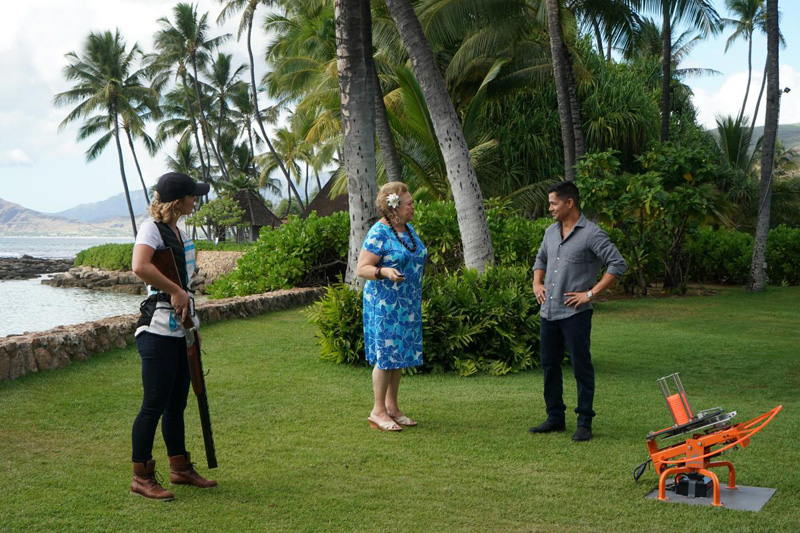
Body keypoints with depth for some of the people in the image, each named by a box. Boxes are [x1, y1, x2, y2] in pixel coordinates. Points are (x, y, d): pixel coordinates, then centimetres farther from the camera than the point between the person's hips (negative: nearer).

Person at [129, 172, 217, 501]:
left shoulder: (179, 232, 15)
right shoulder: (152, 228, -11)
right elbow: (140, 267, -31)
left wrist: (193, 325, 17)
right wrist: (176, 292, -23)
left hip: (180, 330, 9)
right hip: (158, 330, -9)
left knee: (177, 403, 16)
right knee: (154, 404, -4)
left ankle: (180, 468, 27)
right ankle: (141, 477, 7)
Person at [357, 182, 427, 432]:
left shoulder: (409, 229, 11)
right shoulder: (379, 233, -15)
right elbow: (362, 268, -16)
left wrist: (415, 302, 22)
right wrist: (385, 272, -34)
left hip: (408, 303, 8)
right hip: (384, 302, -8)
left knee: (401, 354, 11)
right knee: (386, 354, -5)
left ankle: (392, 406, 21)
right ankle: (378, 412, 5)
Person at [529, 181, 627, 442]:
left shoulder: (592, 234, -11)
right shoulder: (551, 231, 12)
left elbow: (618, 264, -16)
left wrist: (590, 294, -17)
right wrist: (536, 284, 12)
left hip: (575, 313, -7)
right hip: (548, 312, 7)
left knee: (581, 368, 0)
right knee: (549, 365, 13)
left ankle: (584, 423, 10)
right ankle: (555, 418, 25)